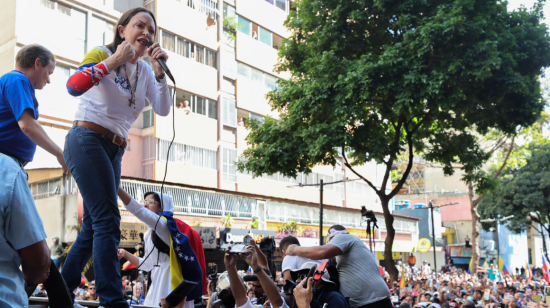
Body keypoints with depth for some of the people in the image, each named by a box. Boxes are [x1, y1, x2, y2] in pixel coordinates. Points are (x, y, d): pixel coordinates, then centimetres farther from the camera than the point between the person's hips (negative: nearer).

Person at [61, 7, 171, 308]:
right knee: (108, 220, -17)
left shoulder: (145, 71, 14)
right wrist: (113, 60, -19)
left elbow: (163, 109, 2)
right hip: (87, 140, -8)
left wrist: (159, 71, -6)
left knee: (93, 227, 9)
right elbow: (74, 86, -22)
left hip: (114, 150, 8)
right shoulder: (102, 54, -4)